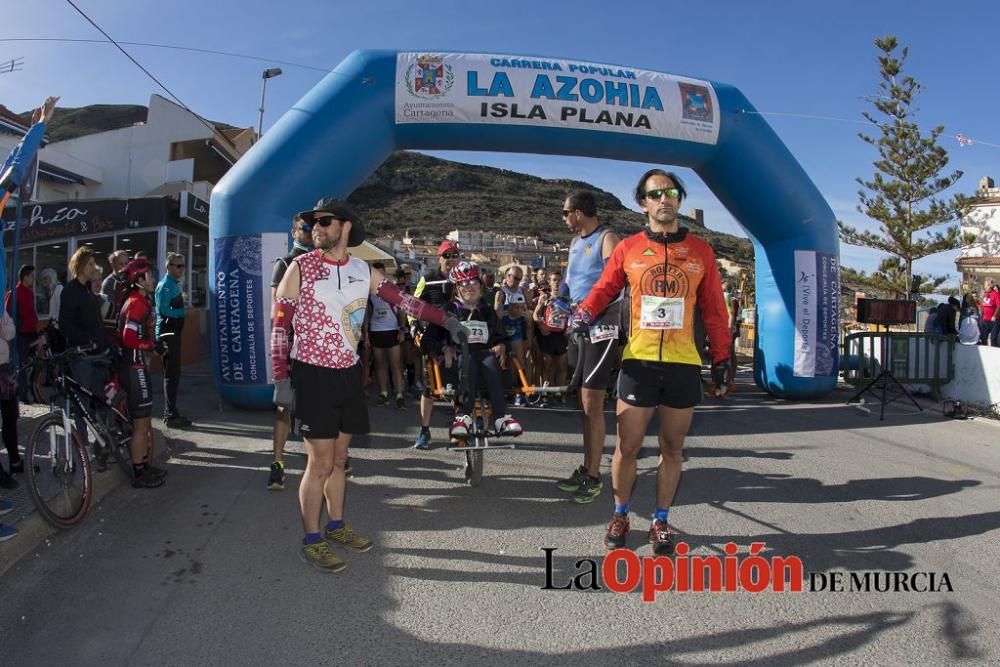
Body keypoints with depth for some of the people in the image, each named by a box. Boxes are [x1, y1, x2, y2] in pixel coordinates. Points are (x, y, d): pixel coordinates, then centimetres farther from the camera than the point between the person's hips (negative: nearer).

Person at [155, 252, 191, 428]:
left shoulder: (174, 284, 14)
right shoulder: (165, 285, -14)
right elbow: (163, 310, -22)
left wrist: (182, 307, 2)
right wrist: (183, 311, -10)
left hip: (173, 333, 9)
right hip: (167, 333, -9)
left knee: (173, 374, 13)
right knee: (172, 374, -7)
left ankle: (170, 412, 21)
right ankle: (171, 416, -2)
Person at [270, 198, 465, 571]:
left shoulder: (364, 271, 4)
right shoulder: (300, 267, -8)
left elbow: (403, 300, 5)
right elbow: (279, 325, -8)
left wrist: (446, 320, -2)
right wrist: (281, 379, -12)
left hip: (347, 373, 5)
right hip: (312, 374, -5)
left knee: (339, 458, 15)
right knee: (320, 462, -2)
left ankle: (336, 526, 32)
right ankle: (311, 541, 13)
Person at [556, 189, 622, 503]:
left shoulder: (607, 239, -10)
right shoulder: (576, 241, 17)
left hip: (601, 328, -8)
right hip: (579, 328, 9)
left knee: (592, 404, -6)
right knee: (586, 403, 13)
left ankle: (594, 477, 4)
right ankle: (586, 468, 23)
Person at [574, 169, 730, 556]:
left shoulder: (700, 251, 6)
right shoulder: (628, 249, 2)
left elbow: (714, 309, 9)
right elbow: (605, 288, 8)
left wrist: (721, 358, 9)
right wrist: (585, 313, -12)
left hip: (684, 365, 1)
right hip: (638, 362, -1)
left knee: (672, 448, 11)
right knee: (627, 447, 4)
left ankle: (661, 522, 27)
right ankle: (620, 516, 26)